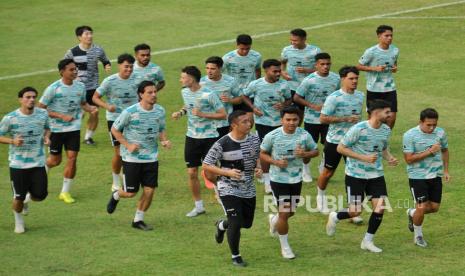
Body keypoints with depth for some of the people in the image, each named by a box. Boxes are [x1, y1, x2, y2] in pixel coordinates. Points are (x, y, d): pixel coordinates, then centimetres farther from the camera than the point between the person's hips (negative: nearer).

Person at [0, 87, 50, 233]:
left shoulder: (43, 114, -2)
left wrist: (46, 137, -5)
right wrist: (12, 141, -22)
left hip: (38, 163, 3)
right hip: (17, 164, -3)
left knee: (40, 196, -2)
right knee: (19, 197, 2)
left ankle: (28, 197, 35)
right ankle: (18, 220, 32)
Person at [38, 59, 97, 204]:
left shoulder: (80, 86, -1)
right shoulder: (53, 88, -15)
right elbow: (41, 109, -12)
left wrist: (90, 109, -7)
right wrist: (62, 116, -21)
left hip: (74, 128, 3)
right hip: (56, 129, -3)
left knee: (72, 159, -5)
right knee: (55, 160, 8)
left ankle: (65, 192, 8)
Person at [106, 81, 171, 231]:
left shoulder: (160, 111, -1)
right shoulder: (130, 112, -15)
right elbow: (114, 129, -5)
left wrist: (164, 140, -6)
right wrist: (128, 145, -13)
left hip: (151, 158, 4)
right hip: (132, 158, -4)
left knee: (149, 190, -2)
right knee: (131, 192, 1)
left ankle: (138, 220, 17)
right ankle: (116, 196, 37)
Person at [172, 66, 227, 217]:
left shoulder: (208, 95, -18)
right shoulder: (185, 92, 3)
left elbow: (223, 114, -14)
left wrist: (202, 114, -22)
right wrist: (181, 112, 2)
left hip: (209, 137, -6)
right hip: (192, 137, 6)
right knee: (192, 173, 6)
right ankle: (198, 206, 19)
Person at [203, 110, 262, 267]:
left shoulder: (254, 140, -3)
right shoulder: (222, 144, -19)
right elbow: (206, 166, -14)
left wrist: (258, 168, -8)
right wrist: (228, 172, -25)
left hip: (249, 189, 6)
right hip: (228, 189, -6)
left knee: (247, 223, 16)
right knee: (236, 223, -11)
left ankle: (221, 225, 48)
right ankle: (235, 256, 12)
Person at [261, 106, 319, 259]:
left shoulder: (304, 135, -9)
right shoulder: (272, 136, -14)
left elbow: (315, 151, 4)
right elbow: (262, 154, -2)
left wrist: (305, 154, -18)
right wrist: (275, 161, -20)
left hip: (296, 179, 4)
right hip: (278, 179, -4)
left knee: (291, 212, 17)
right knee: (284, 213, -4)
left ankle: (274, 219, 54)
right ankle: (284, 246, 16)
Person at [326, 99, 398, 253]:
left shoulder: (386, 130, 2)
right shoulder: (359, 129, -18)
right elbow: (340, 148, -14)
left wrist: (390, 158, -3)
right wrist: (364, 158, -23)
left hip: (376, 174, 6)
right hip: (355, 175, -6)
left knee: (380, 207, -5)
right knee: (355, 212, -5)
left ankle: (368, 241, 12)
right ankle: (335, 217, 28)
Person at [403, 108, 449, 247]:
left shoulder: (440, 133, 0)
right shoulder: (410, 135, -15)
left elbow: (445, 150, 18)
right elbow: (408, 159, -18)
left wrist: (446, 170, 10)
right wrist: (429, 152, -24)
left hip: (436, 176, 5)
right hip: (418, 177, -5)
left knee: (434, 207, 6)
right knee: (422, 207, -8)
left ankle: (412, 213, 36)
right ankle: (418, 235, 17)